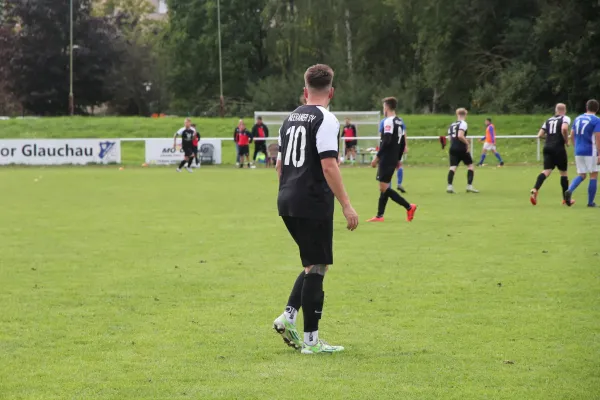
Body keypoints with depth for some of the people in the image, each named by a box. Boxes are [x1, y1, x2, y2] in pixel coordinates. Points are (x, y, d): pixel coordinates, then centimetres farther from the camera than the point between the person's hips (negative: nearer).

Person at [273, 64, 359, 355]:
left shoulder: (291, 118, 14)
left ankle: (288, 316, 5)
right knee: (317, 268, -1)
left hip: (287, 202, 8)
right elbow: (329, 166, -18)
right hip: (313, 204, -8)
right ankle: (311, 339, 1)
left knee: (314, 264, 19)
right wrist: (346, 205, -17)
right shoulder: (325, 120, -10)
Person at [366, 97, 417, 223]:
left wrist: (377, 157, -17)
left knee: (384, 188, -9)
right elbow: (403, 143, 16)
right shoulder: (400, 122, 13)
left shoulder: (388, 122, -14)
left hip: (386, 159, -9)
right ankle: (379, 216, 12)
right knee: (383, 187, 12)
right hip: (393, 160, 9)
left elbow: (386, 142, -22)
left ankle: (409, 207, -14)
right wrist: (398, 159, 21)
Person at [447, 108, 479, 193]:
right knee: (470, 165, 9)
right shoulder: (463, 124, -8)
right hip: (461, 148, -6)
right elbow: (460, 136, -22)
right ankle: (469, 186, 3)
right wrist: (467, 142, -11)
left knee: (453, 167, 2)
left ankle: (449, 186, -13)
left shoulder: (452, 125, 14)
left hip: (453, 148, 6)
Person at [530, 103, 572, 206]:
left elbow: (540, 135, 13)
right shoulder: (565, 118, 0)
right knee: (563, 172, 9)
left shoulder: (548, 120, 17)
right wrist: (566, 140, -7)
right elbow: (564, 129, -22)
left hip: (547, 147, 5)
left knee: (547, 171, -3)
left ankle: (535, 190, -29)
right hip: (558, 148, -5)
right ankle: (566, 199, 18)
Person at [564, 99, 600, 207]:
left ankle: (569, 190, -15)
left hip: (578, 151, 5)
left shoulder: (578, 119, 11)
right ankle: (590, 202, 6)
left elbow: (572, 135, 13)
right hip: (590, 152, -5)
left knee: (581, 175, 13)